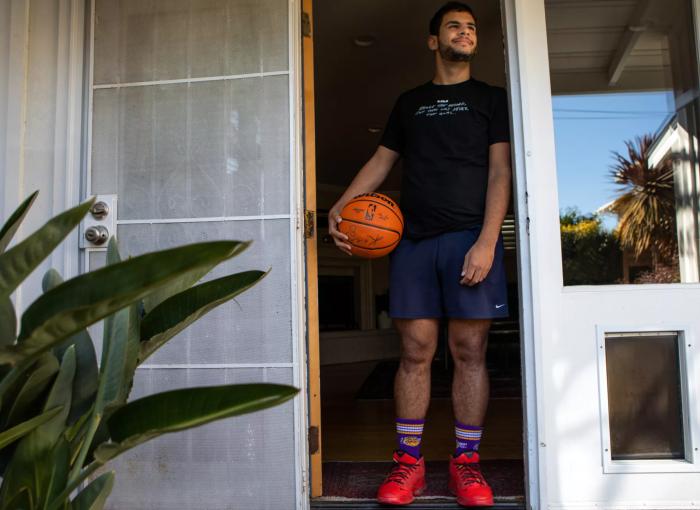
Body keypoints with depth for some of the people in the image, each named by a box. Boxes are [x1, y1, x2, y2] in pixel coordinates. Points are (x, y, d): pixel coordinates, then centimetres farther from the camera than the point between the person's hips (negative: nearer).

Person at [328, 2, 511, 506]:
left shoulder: (491, 97, 14)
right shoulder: (409, 102, 22)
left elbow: (500, 171, 3)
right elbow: (381, 161, 21)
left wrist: (486, 241, -11)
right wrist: (340, 206, 5)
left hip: (471, 236, -1)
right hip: (413, 239, 2)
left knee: (469, 350, -3)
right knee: (415, 350, 0)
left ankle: (466, 461, 10)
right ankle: (409, 461, 10)